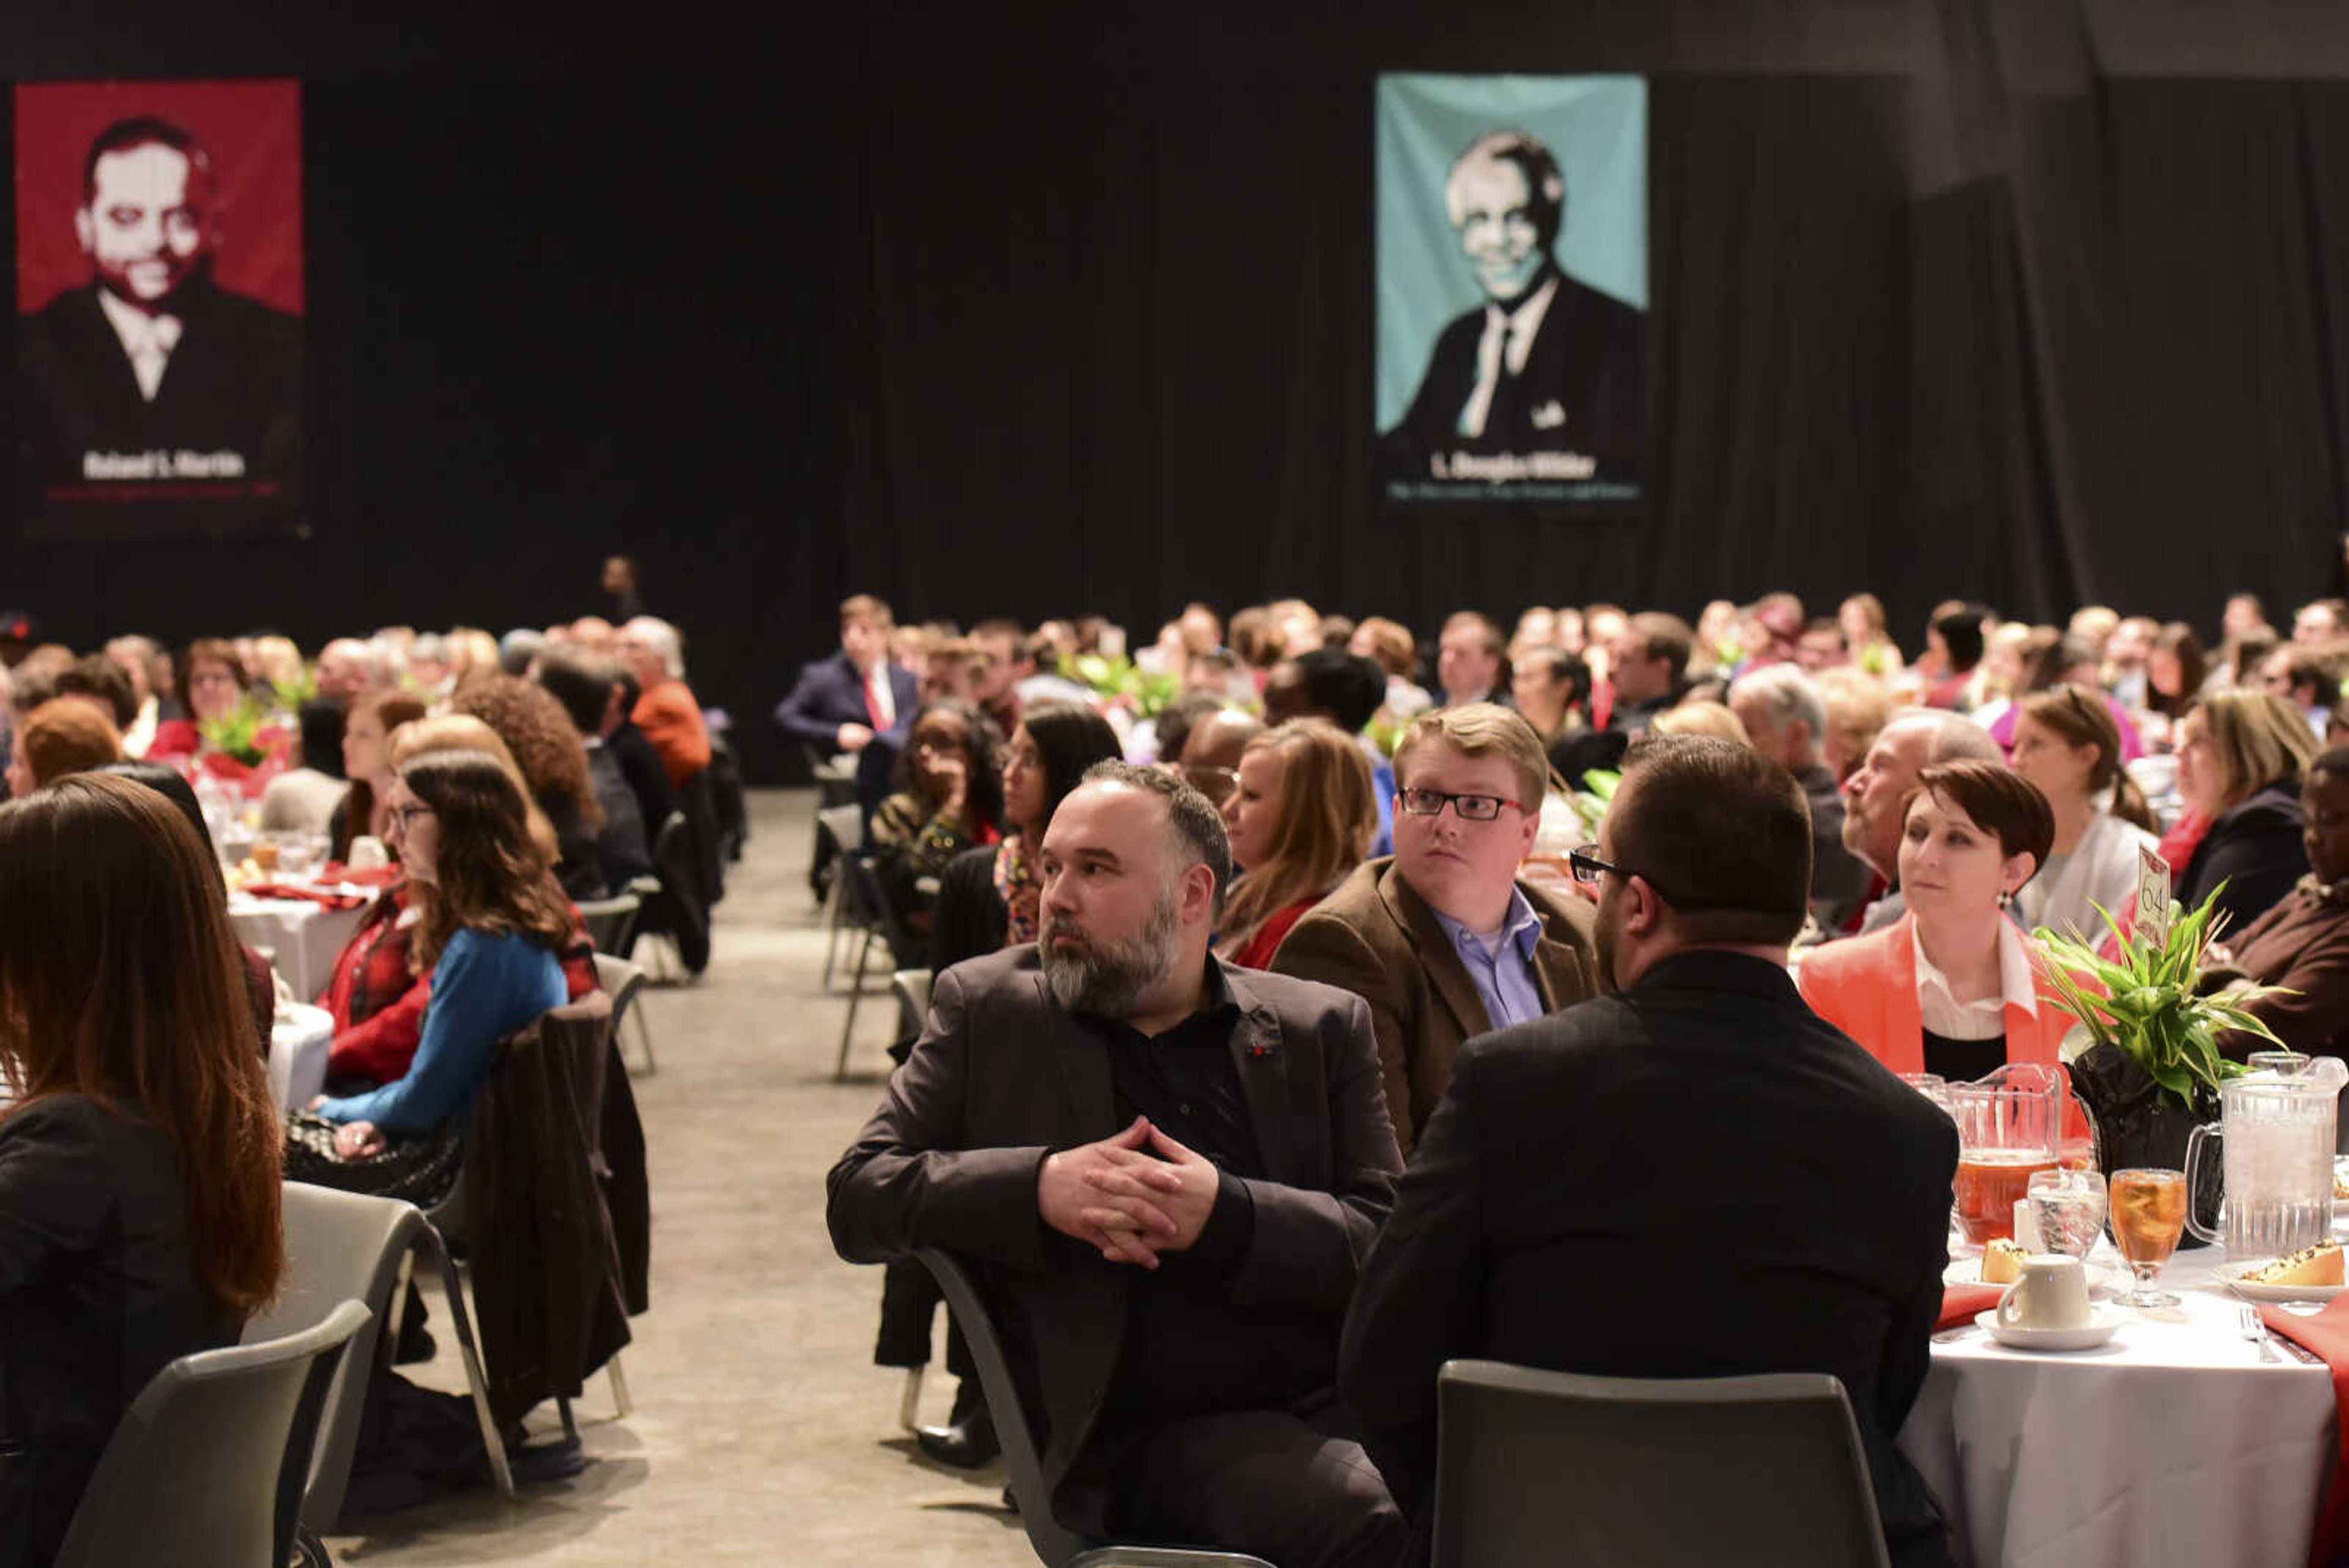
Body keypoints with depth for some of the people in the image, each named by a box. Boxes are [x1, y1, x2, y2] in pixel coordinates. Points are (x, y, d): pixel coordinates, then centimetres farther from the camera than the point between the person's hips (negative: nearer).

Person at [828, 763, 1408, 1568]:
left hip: (1337, 1404, 3)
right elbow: (856, 1199, 7)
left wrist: (1228, 1216, -13)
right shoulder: (987, 1009, 14)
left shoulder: (1321, 1025, 15)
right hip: (1155, 1435, -2)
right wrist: (1038, 1186, -10)